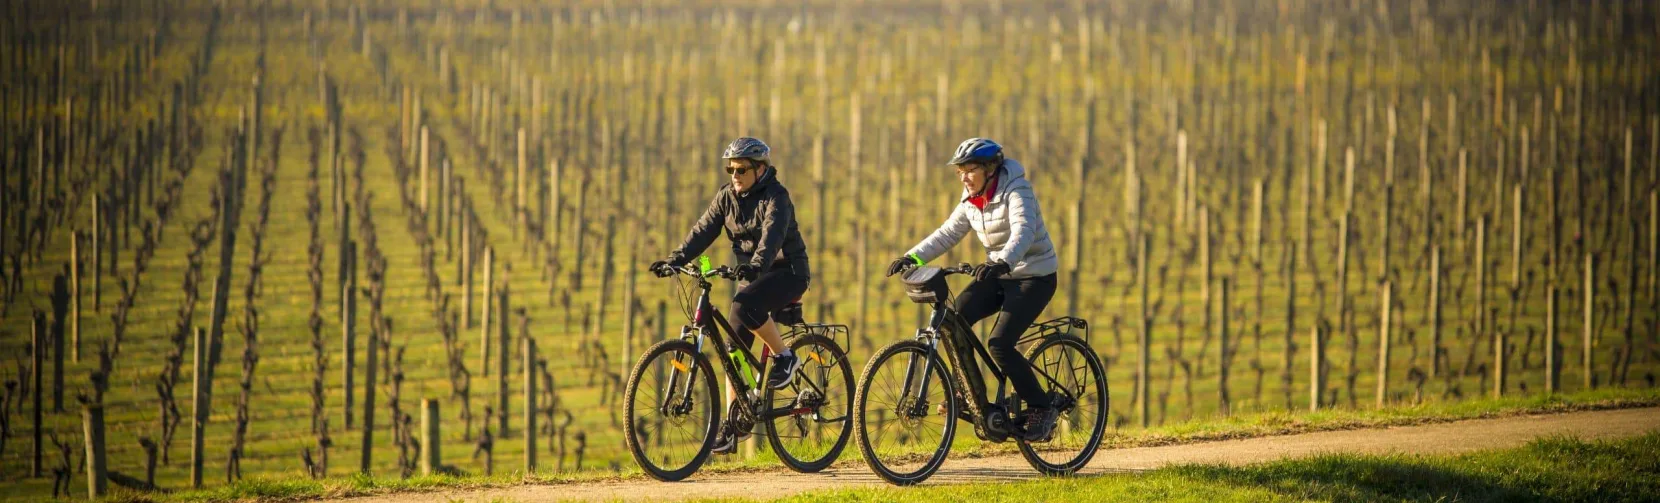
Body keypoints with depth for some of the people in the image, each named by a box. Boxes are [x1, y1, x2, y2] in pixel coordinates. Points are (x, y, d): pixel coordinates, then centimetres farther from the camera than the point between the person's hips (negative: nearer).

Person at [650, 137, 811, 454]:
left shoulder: (775, 197, -16)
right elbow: (704, 230, -5)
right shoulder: (727, 197, 3)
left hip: (786, 272, -7)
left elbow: (773, 233, -33)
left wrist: (757, 263, -51)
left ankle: (785, 357, -14)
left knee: (744, 305, -35)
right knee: (734, 349, -1)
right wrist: (675, 260, -20)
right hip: (752, 275, 7)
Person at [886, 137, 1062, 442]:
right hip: (998, 275, 7)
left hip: (1034, 277, -7)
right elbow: (948, 233, 3)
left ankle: (1042, 409, -6)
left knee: (999, 344, -22)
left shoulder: (1015, 191, -20)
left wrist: (1003, 262, -55)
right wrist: (913, 256, -12)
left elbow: (1023, 232, -36)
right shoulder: (972, 200, 3)